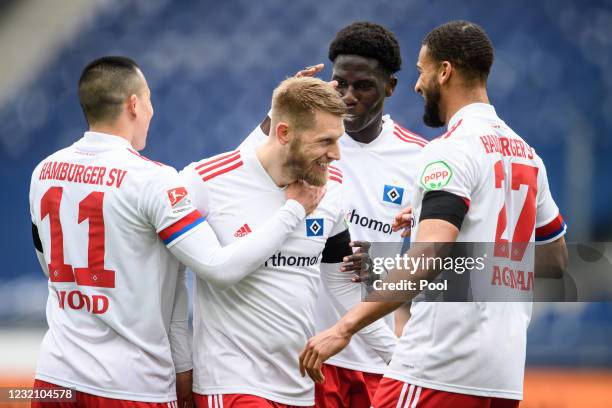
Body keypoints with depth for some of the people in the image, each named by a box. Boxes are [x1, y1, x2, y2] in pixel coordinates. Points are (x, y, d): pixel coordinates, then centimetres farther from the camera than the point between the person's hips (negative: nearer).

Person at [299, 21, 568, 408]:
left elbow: (429, 256, -24)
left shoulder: (452, 149, -10)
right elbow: (557, 258, 26)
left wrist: (346, 326, -28)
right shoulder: (526, 154, 15)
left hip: (441, 367, -8)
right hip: (506, 372, 8)